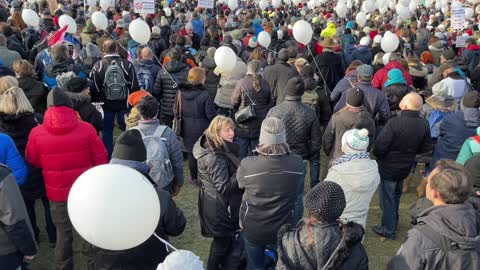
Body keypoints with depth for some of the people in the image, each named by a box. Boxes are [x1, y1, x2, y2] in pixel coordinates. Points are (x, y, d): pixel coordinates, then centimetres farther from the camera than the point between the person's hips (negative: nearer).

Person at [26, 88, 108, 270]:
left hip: (57, 192, 1)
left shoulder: (36, 133, -12)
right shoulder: (87, 129, -15)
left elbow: (32, 162, 5)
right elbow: (101, 159, -6)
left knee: (63, 234, 15)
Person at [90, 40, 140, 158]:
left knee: (107, 131, 11)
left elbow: (94, 89, -4)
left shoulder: (98, 66, -8)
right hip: (124, 104, 1)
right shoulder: (127, 65, -8)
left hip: (106, 104, 0)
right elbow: (134, 87, -5)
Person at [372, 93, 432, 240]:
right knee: (396, 195, 26)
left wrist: (378, 156, -3)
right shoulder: (424, 124, -11)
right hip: (406, 167, 6)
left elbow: (380, 147, -25)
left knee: (387, 197, 11)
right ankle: (393, 222, 43)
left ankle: (388, 229, 24)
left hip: (389, 167, -6)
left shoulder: (394, 122, -30)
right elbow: (425, 147, 1)